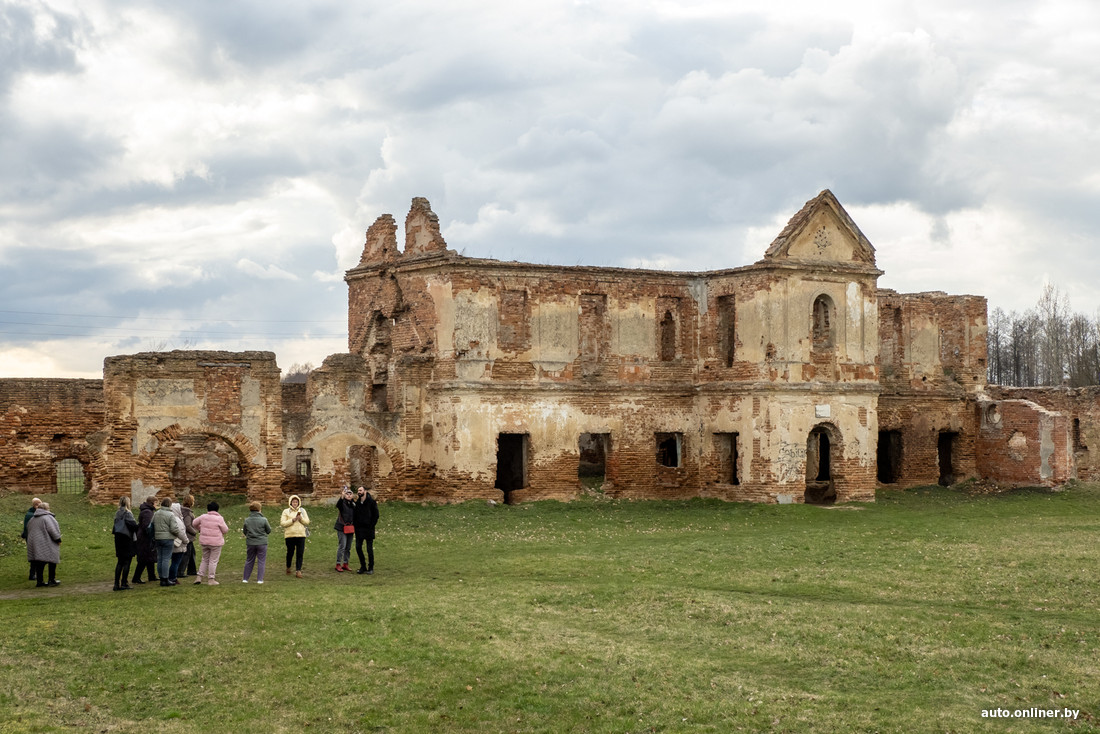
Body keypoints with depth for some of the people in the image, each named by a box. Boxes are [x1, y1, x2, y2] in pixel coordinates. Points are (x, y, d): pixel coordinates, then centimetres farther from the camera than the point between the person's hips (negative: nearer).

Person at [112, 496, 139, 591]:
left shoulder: (117, 514, 10)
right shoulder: (127, 513, -13)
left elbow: (115, 527, 13)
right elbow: (133, 525, -17)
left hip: (118, 539, 7)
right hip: (127, 539, -7)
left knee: (120, 562, 10)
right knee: (127, 562, -1)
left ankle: (116, 584, 7)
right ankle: (124, 583, -2)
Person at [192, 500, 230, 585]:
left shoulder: (203, 517, 1)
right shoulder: (219, 518, -11)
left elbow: (194, 523, 16)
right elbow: (225, 530, -8)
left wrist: (199, 529, 33)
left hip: (204, 542, 4)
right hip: (216, 542, -4)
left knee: (205, 560, 18)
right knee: (213, 561, 4)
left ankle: (200, 577, 14)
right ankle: (211, 579, 5)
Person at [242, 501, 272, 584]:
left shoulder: (247, 520, -4)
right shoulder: (263, 520, -11)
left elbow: (245, 532, 7)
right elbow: (269, 531, 0)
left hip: (250, 543, 3)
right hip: (261, 543, -3)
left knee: (249, 561, 14)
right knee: (261, 561, 5)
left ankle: (245, 578, 17)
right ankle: (260, 579, 3)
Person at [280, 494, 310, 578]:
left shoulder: (302, 510, 12)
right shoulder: (286, 511, 4)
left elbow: (307, 522, 7)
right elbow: (282, 523, -5)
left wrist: (301, 519, -11)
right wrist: (292, 520, -14)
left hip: (301, 535, 1)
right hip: (290, 535, -1)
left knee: (300, 554, -5)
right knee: (290, 553, 8)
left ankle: (298, 570, -4)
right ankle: (288, 567, 31)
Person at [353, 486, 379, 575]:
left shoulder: (371, 502, -8)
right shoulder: (357, 502, 7)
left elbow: (376, 515, -6)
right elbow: (355, 514, 14)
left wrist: (371, 526, -10)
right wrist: (355, 525, 4)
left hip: (368, 528, -5)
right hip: (359, 529, 5)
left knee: (369, 549, 0)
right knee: (358, 547, 3)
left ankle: (370, 568, 8)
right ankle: (363, 566, 15)